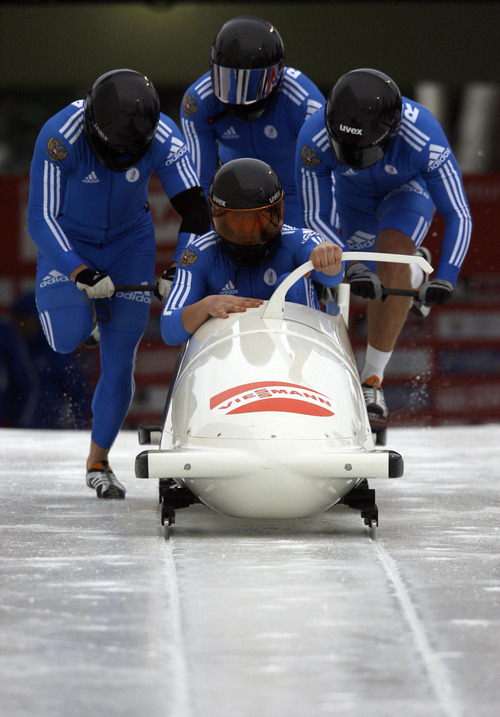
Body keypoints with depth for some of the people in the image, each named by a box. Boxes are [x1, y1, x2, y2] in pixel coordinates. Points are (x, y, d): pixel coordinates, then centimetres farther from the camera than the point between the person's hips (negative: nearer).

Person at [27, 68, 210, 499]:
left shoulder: (164, 138, -23)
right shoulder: (60, 138, -31)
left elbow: (195, 212, -19)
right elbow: (41, 221, -28)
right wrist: (81, 274, -41)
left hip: (130, 241, 2)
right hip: (68, 240, -2)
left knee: (120, 363, -3)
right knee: (69, 338, -26)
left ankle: (99, 462, 15)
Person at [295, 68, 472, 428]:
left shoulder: (423, 138, -40)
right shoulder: (314, 141, -37)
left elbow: (458, 215, -29)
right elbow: (315, 218, -25)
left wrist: (446, 278, -41)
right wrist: (350, 266, -40)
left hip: (409, 190, -3)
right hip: (355, 199, 3)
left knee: (391, 253, -30)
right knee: (374, 285, 12)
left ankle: (373, 380, -24)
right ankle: (413, 273, 52)